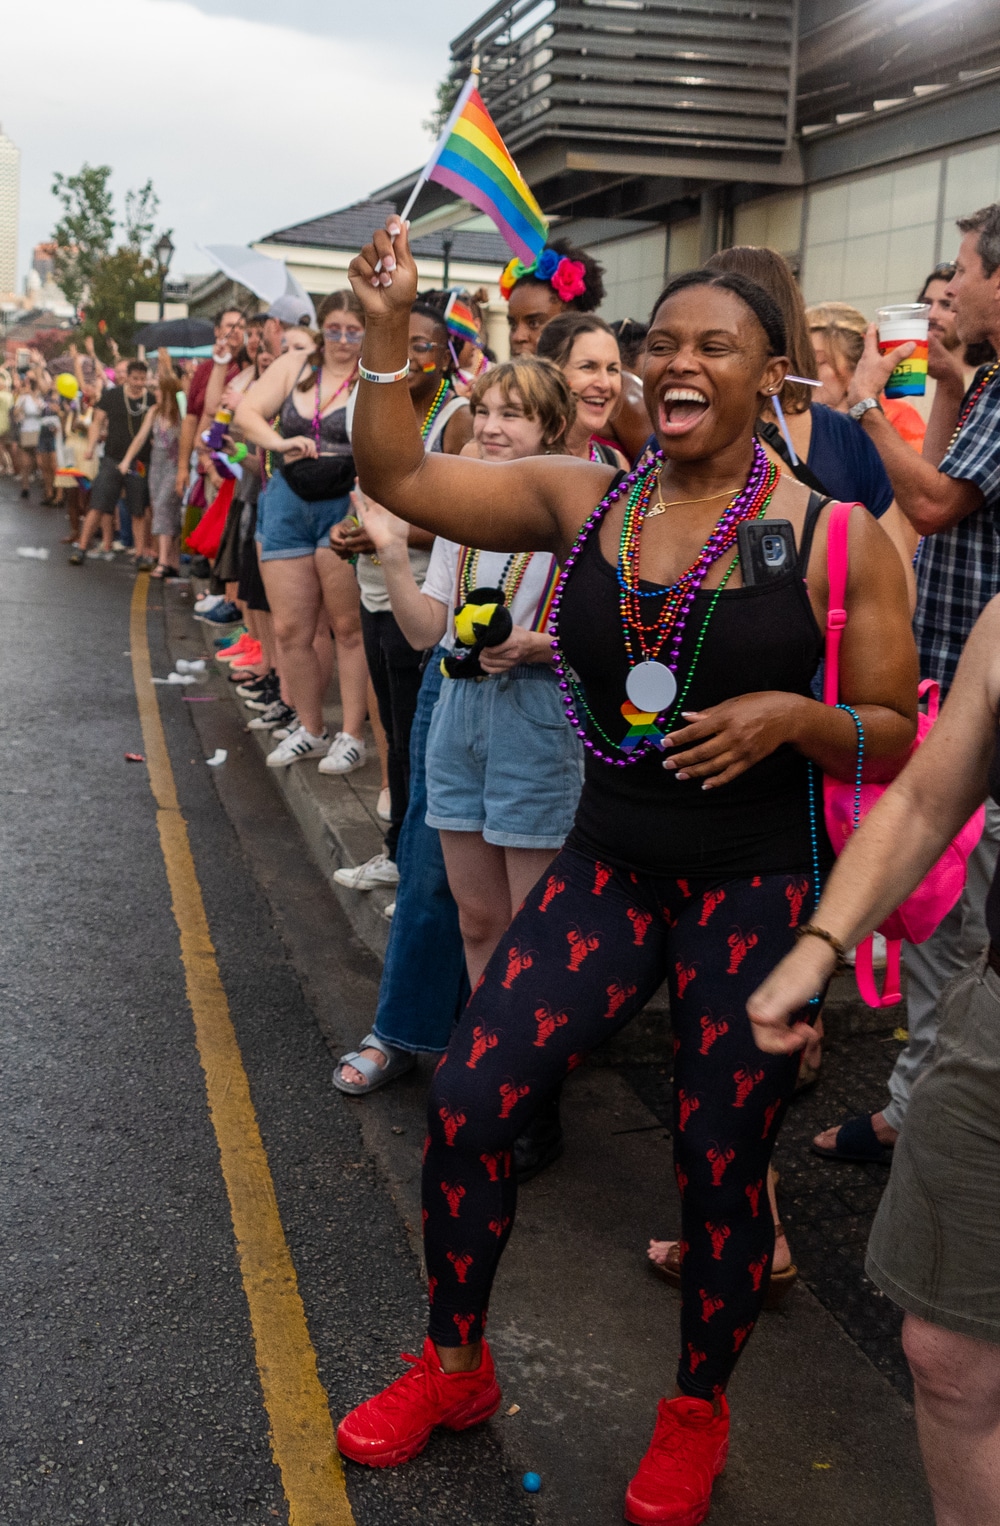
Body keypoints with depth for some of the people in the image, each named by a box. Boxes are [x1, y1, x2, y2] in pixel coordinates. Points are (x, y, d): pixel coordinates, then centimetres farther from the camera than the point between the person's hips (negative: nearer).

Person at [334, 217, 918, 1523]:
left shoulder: (837, 541, -8)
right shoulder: (582, 499, 2)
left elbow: (895, 737, -4)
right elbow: (397, 478, 3)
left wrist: (790, 714, -22)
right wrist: (386, 333, -9)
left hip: (758, 888, -3)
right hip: (609, 865, 4)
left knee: (721, 1166, 7)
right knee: (466, 1105, 0)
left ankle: (697, 1416, 35)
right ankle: (455, 1368, 27)